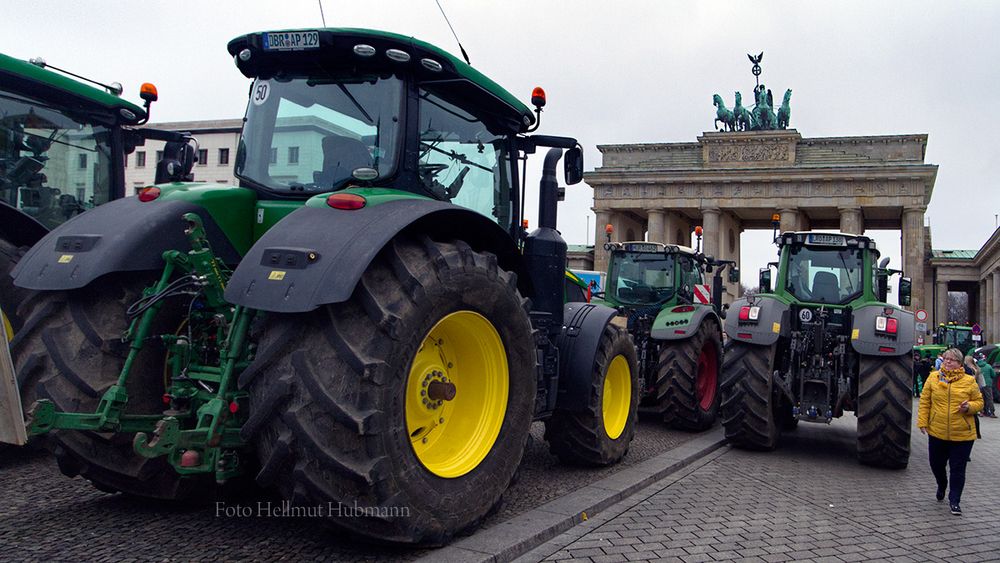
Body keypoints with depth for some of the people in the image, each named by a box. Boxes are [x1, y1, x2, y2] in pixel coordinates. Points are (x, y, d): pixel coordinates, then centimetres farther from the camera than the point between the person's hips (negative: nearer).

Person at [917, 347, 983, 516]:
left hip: (962, 434, -2)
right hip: (937, 432, 2)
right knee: (936, 464, 15)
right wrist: (922, 422, -5)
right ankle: (942, 486, 45)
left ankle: (954, 501, 14)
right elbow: (924, 401, 1)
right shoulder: (933, 378, 0)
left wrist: (969, 407, -17)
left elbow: (979, 402, 5)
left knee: (958, 469, 2)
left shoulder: (969, 381, -2)